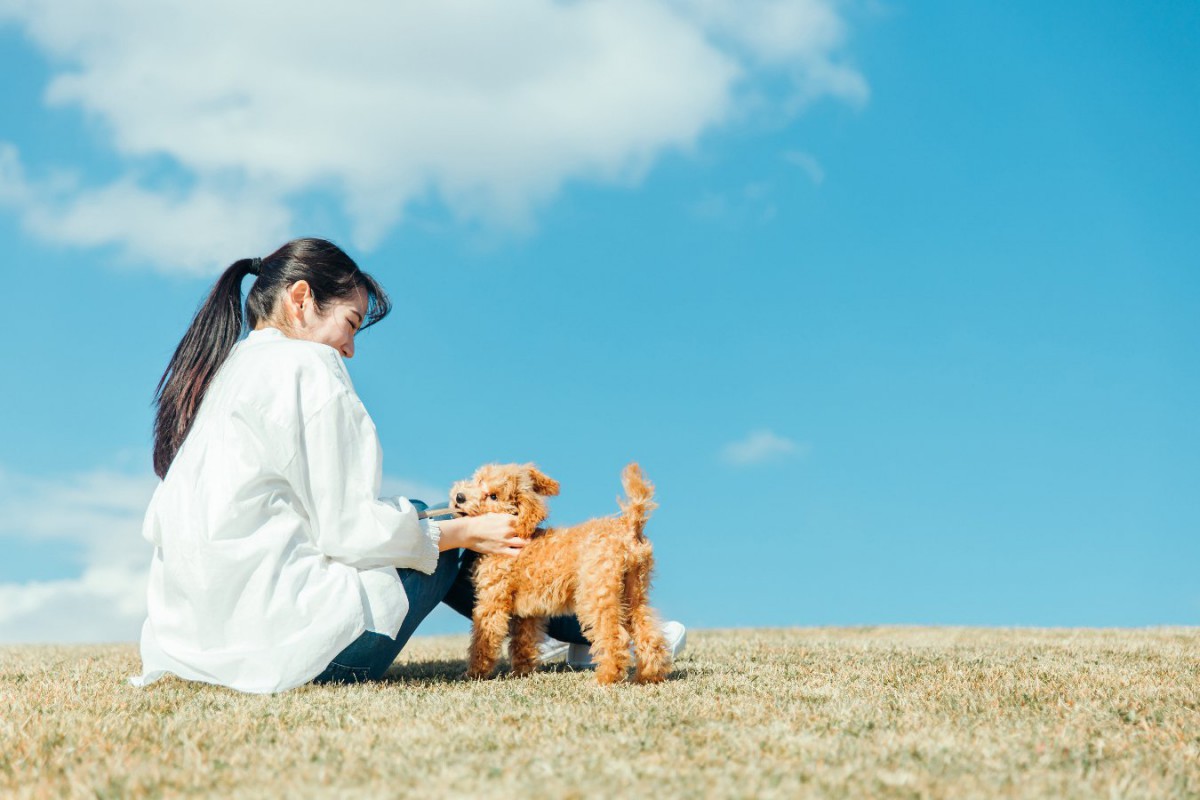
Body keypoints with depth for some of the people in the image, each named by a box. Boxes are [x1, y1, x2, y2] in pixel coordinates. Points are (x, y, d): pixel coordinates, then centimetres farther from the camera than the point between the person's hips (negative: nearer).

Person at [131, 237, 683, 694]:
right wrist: (466, 531, 1)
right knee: (457, 526, 12)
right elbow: (350, 527, -15)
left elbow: (156, 526, 14)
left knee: (423, 523, 24)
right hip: (293, 642, -9)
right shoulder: (305, 366, -11)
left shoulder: (209, 375, 15)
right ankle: (582, 635, 29)